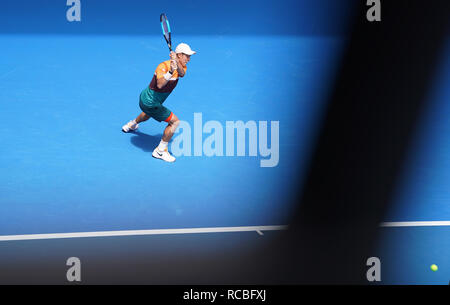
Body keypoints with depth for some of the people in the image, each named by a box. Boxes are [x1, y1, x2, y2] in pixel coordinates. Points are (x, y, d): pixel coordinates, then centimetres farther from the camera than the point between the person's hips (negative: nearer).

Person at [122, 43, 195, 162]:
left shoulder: (181, 66, -4)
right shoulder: (163, 66, -27)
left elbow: (182, 73, -29)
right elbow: (160, 84, -44)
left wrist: (177, 63, -48)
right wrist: (170, 71, -57)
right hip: (150, 102, -9)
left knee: (148, 114, 41)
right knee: (175, 122, -14)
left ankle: (130, 125, 71)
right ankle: (160, 151, -4)